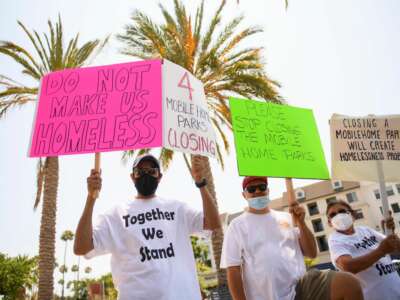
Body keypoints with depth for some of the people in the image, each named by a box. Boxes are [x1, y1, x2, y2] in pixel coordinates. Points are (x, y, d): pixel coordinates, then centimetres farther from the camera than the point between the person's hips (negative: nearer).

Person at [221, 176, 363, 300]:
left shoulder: (286, 218, 13)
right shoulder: (237, 226, 3)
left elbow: (312, 253, 10)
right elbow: (233, 270, -2)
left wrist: (301, 223, -3)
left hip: (300, 287, 3)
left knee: (349, 283, -17)